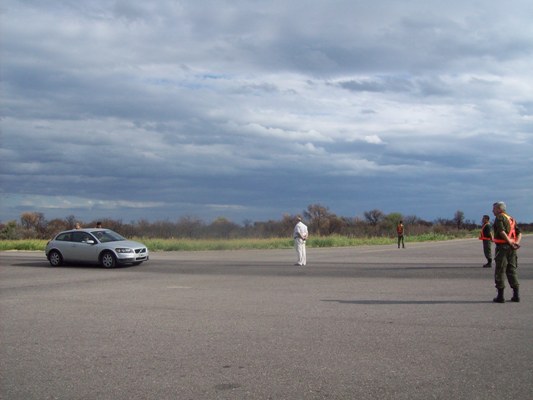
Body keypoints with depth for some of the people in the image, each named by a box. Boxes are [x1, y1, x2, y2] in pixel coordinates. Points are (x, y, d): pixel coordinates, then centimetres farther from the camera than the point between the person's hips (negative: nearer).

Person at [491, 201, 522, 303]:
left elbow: (502, 231, -20)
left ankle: (500, 296, -1)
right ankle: (516, 295, 10)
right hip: (512, 248, 7)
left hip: (502, 246, -7)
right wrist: (517, 242, -2)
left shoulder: (499, 218, -6)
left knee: (499, 271, -1)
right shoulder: (511, 219, 18)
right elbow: (519, 233, 12)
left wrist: (510, 242, -17)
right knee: (512, 270, 12)